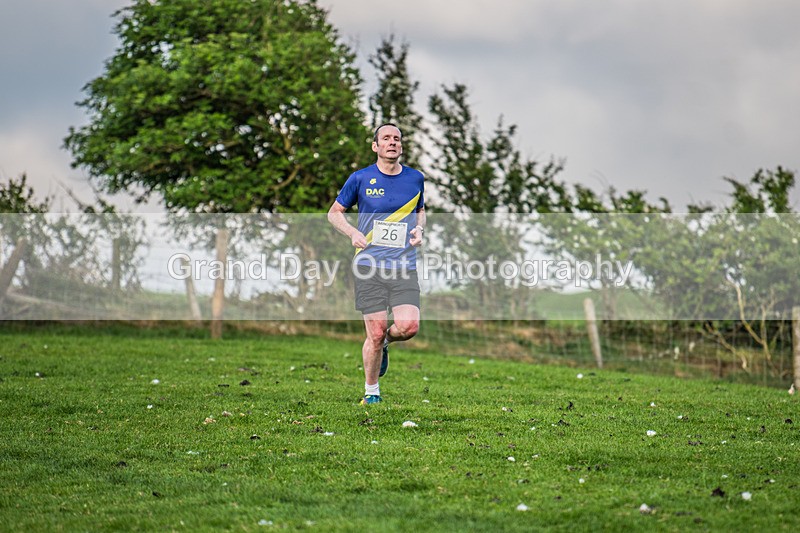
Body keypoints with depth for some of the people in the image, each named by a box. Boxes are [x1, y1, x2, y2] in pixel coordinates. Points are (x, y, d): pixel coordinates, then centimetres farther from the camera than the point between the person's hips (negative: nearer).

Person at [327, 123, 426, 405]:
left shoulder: (415, 178, 9)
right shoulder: (360, 178, 1)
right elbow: (334, 212, 11)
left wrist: (419, 229, 5)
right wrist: (352, 233, -7)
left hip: (404, 267, 2)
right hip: (370, 267, -2)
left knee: (408, 326, -15)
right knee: (375, 333, -5)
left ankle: (385, 342, 22)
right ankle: (371, 392, 16)